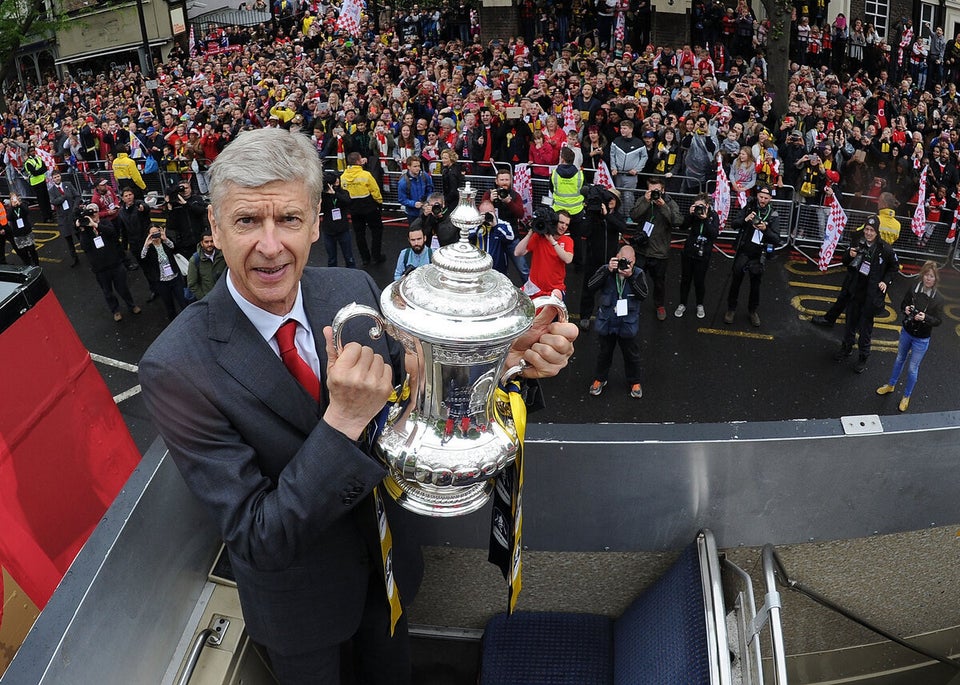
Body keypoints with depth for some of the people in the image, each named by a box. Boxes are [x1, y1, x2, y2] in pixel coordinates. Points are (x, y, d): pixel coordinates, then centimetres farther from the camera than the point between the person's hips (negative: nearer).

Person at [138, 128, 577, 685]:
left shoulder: (355, 289, -17)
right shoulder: (177, 370, -30)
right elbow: (257, 539, -30)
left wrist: (509, 355, -23)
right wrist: (343, 421, -42)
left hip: (385, 552, 4)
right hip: (299, 594, -3)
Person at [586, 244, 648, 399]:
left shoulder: (638, 273, -9)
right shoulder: (606, 270, -10)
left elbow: (643, 295, -20)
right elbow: (591, 285, -22)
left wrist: (630, 276, -30)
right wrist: (608, 271, -31)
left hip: (628, 324, 0)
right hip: (606, 322, 0)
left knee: (632, 355, 15)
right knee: (604, 353, 19)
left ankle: (634, 382, 36)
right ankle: (600, 379, 40)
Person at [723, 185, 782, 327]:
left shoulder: (773, 215, -6)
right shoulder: (748, 208, -3)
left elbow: (777, 239, -11)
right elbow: (734, 225, -5)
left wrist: (765, 229, -29)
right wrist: (745, 220, -26)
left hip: (759, 255, 0)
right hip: (743, 251, 0)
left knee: (755, 284, 13)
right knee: (736, 280, 7)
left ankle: (753, 310, 30)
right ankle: (731, 309, 23)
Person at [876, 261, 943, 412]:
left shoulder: (938, 299, -19)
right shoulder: (912, 290, -12)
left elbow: (939, 320, -12)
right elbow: (903, 305, 4)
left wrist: (925, 318, -30)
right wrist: (905, 309, -19)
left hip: (922, 339, -3)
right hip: (906, 332, 3)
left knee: (913, 368, 8)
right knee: (900, 359, 24)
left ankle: (906, 396, 28)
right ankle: (891, 385, 44)